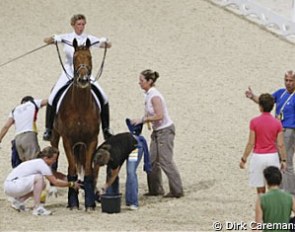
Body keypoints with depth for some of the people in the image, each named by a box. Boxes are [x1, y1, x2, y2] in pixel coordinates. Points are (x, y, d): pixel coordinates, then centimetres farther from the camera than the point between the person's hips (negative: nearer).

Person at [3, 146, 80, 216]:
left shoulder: (38, 162, 14)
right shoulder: (42, 165, -14)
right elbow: (55, 182, -13)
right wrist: (71, 184, -4)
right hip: (12, 184, -10)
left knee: (42, 184, 15)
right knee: (38, 178, -23)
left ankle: (18, 201, 15)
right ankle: (37, 208, -20)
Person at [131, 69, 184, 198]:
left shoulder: (154, 96, -22)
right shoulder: (149, 95, 7)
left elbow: (159, 116, -27)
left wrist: (142, 119, -21)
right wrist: (143, 119, 3)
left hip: (165, 130, -10)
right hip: (157, 131, 10)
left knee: (165, 161, -5)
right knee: (153, 161, 12)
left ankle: (177, 191, 3)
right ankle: (155, 189, 21)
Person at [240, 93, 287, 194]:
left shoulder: (254, 122, -10)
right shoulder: (277, 123, -4)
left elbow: (251, 143, -9)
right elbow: (280, 145, -4)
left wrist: (243, 159, 0)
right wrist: (283, 160, 7)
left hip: (258, 156, -1)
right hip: (272, 156, 1)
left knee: (260, 188, 8)